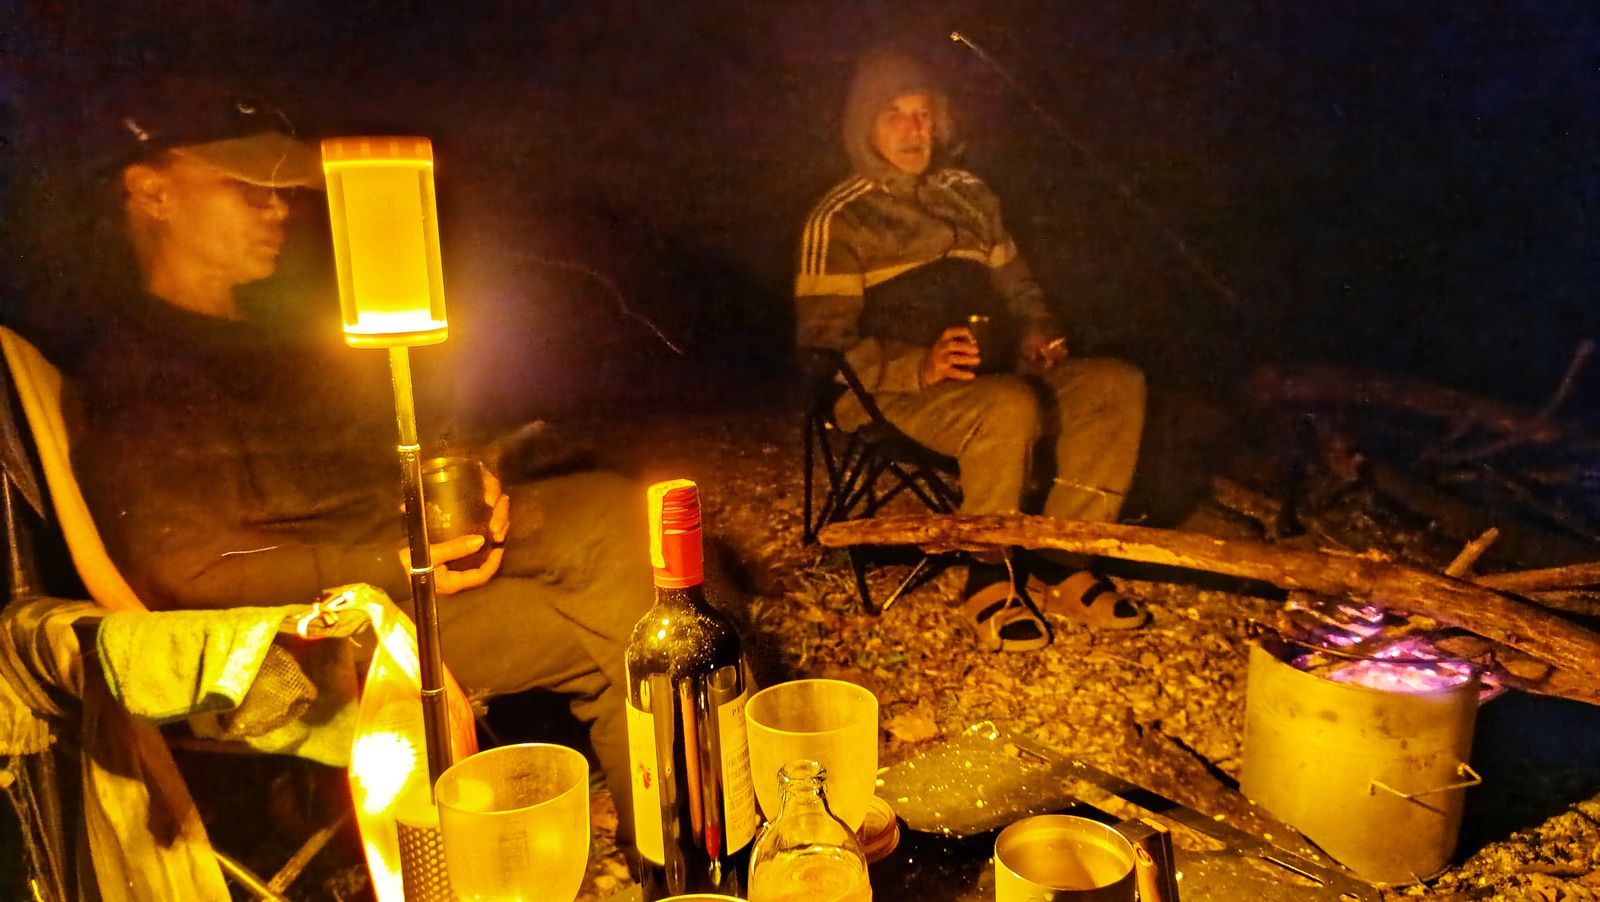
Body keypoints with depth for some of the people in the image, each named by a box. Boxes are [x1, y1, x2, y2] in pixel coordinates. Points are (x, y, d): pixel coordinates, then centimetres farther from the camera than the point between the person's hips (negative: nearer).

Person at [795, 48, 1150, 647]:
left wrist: (1036, 330, 3)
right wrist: (920, 366, -23)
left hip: (991, 371, 7)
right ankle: (990, 581, -16)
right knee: (1009, 407, -36)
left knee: (1117, 384, -14)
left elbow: (1015, 282, 27)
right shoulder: (840, 220, -2)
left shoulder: (968, 194, 17)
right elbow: (821, 342, -9)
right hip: (892, 394, -6)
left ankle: (1057, 567, -14)